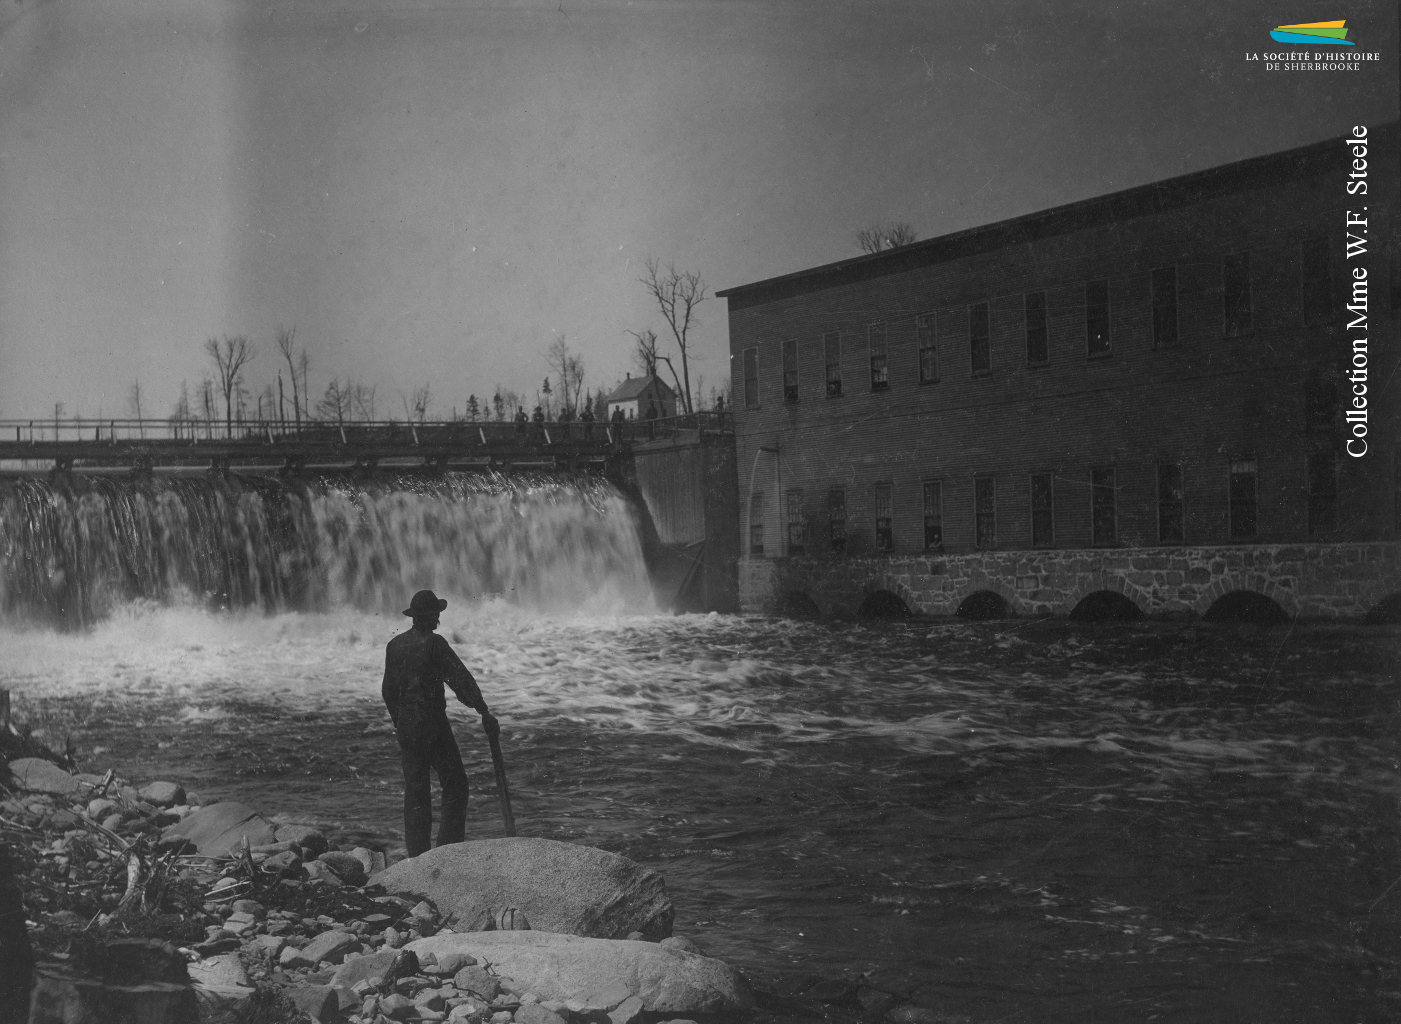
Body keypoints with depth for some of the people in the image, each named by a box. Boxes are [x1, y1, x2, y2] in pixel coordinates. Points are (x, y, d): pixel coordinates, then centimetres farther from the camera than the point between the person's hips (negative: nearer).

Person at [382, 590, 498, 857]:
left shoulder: (394, 645, 9)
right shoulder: (434, 643, -11)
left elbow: (388, 689, 14)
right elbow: (461, 678, -17)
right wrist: (484, 712, -18)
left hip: (405, 727, 7)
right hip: (432, 725, -7)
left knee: (415, 790, 10)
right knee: (455, 785, 1)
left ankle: (417, 855, 10)